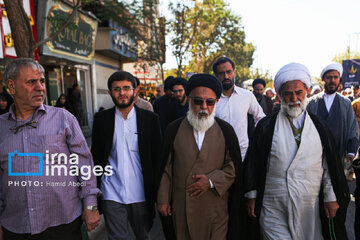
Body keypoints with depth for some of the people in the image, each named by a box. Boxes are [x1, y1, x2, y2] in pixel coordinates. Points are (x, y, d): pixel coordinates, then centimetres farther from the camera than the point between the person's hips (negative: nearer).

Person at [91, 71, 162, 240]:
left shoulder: (150, 119, -2)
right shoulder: (101, 119, 2)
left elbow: (157, 157, 1)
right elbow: (96, 156, 6)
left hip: (141, 195, 0)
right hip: (112, 195, 0)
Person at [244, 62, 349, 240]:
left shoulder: (319, 127, 6)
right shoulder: (266, 126, -2)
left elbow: (330, 165, 8)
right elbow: (253, 163, -1)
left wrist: (331, 197, 5)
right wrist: (252, 196, 0)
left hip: (311, 208, 2)